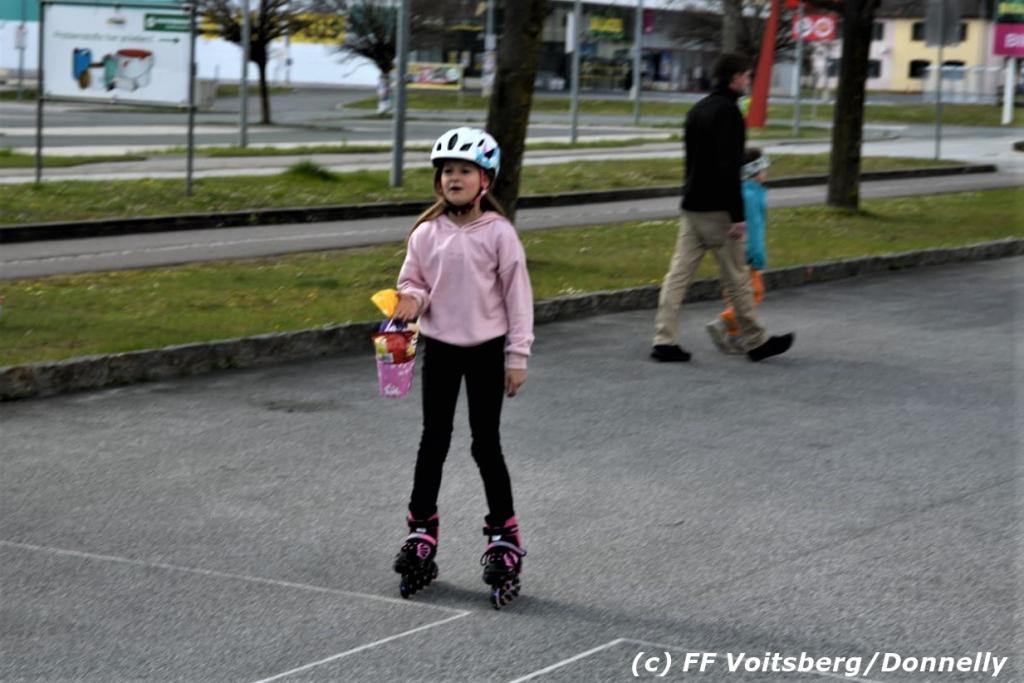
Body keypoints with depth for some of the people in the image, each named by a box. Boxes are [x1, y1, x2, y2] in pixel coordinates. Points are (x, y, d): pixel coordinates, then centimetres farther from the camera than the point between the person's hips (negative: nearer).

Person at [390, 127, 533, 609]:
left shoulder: (499, 233, -10)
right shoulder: (427, 233, -1)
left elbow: (516, 294, -6)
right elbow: (413, 282, 10)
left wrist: (517, 356, -6)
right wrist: (411, 301, -15)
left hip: (486, 349, -3)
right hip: (440, 348, 3)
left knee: (486, 444, 2)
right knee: (433, 441, 9)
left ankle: (504, 533, 14)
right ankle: (422, 529, 19)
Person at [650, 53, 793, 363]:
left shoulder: (697, 110, 14)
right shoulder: (727, 111, -14)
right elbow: (728, 168, -22)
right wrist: (737, 215, -22)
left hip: (691, 206, 9)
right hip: (717, 209, -9)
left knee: (679, 273, 4)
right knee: (736, 278, 2)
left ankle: (665, 341, 0)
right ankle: (755, 341, 13)